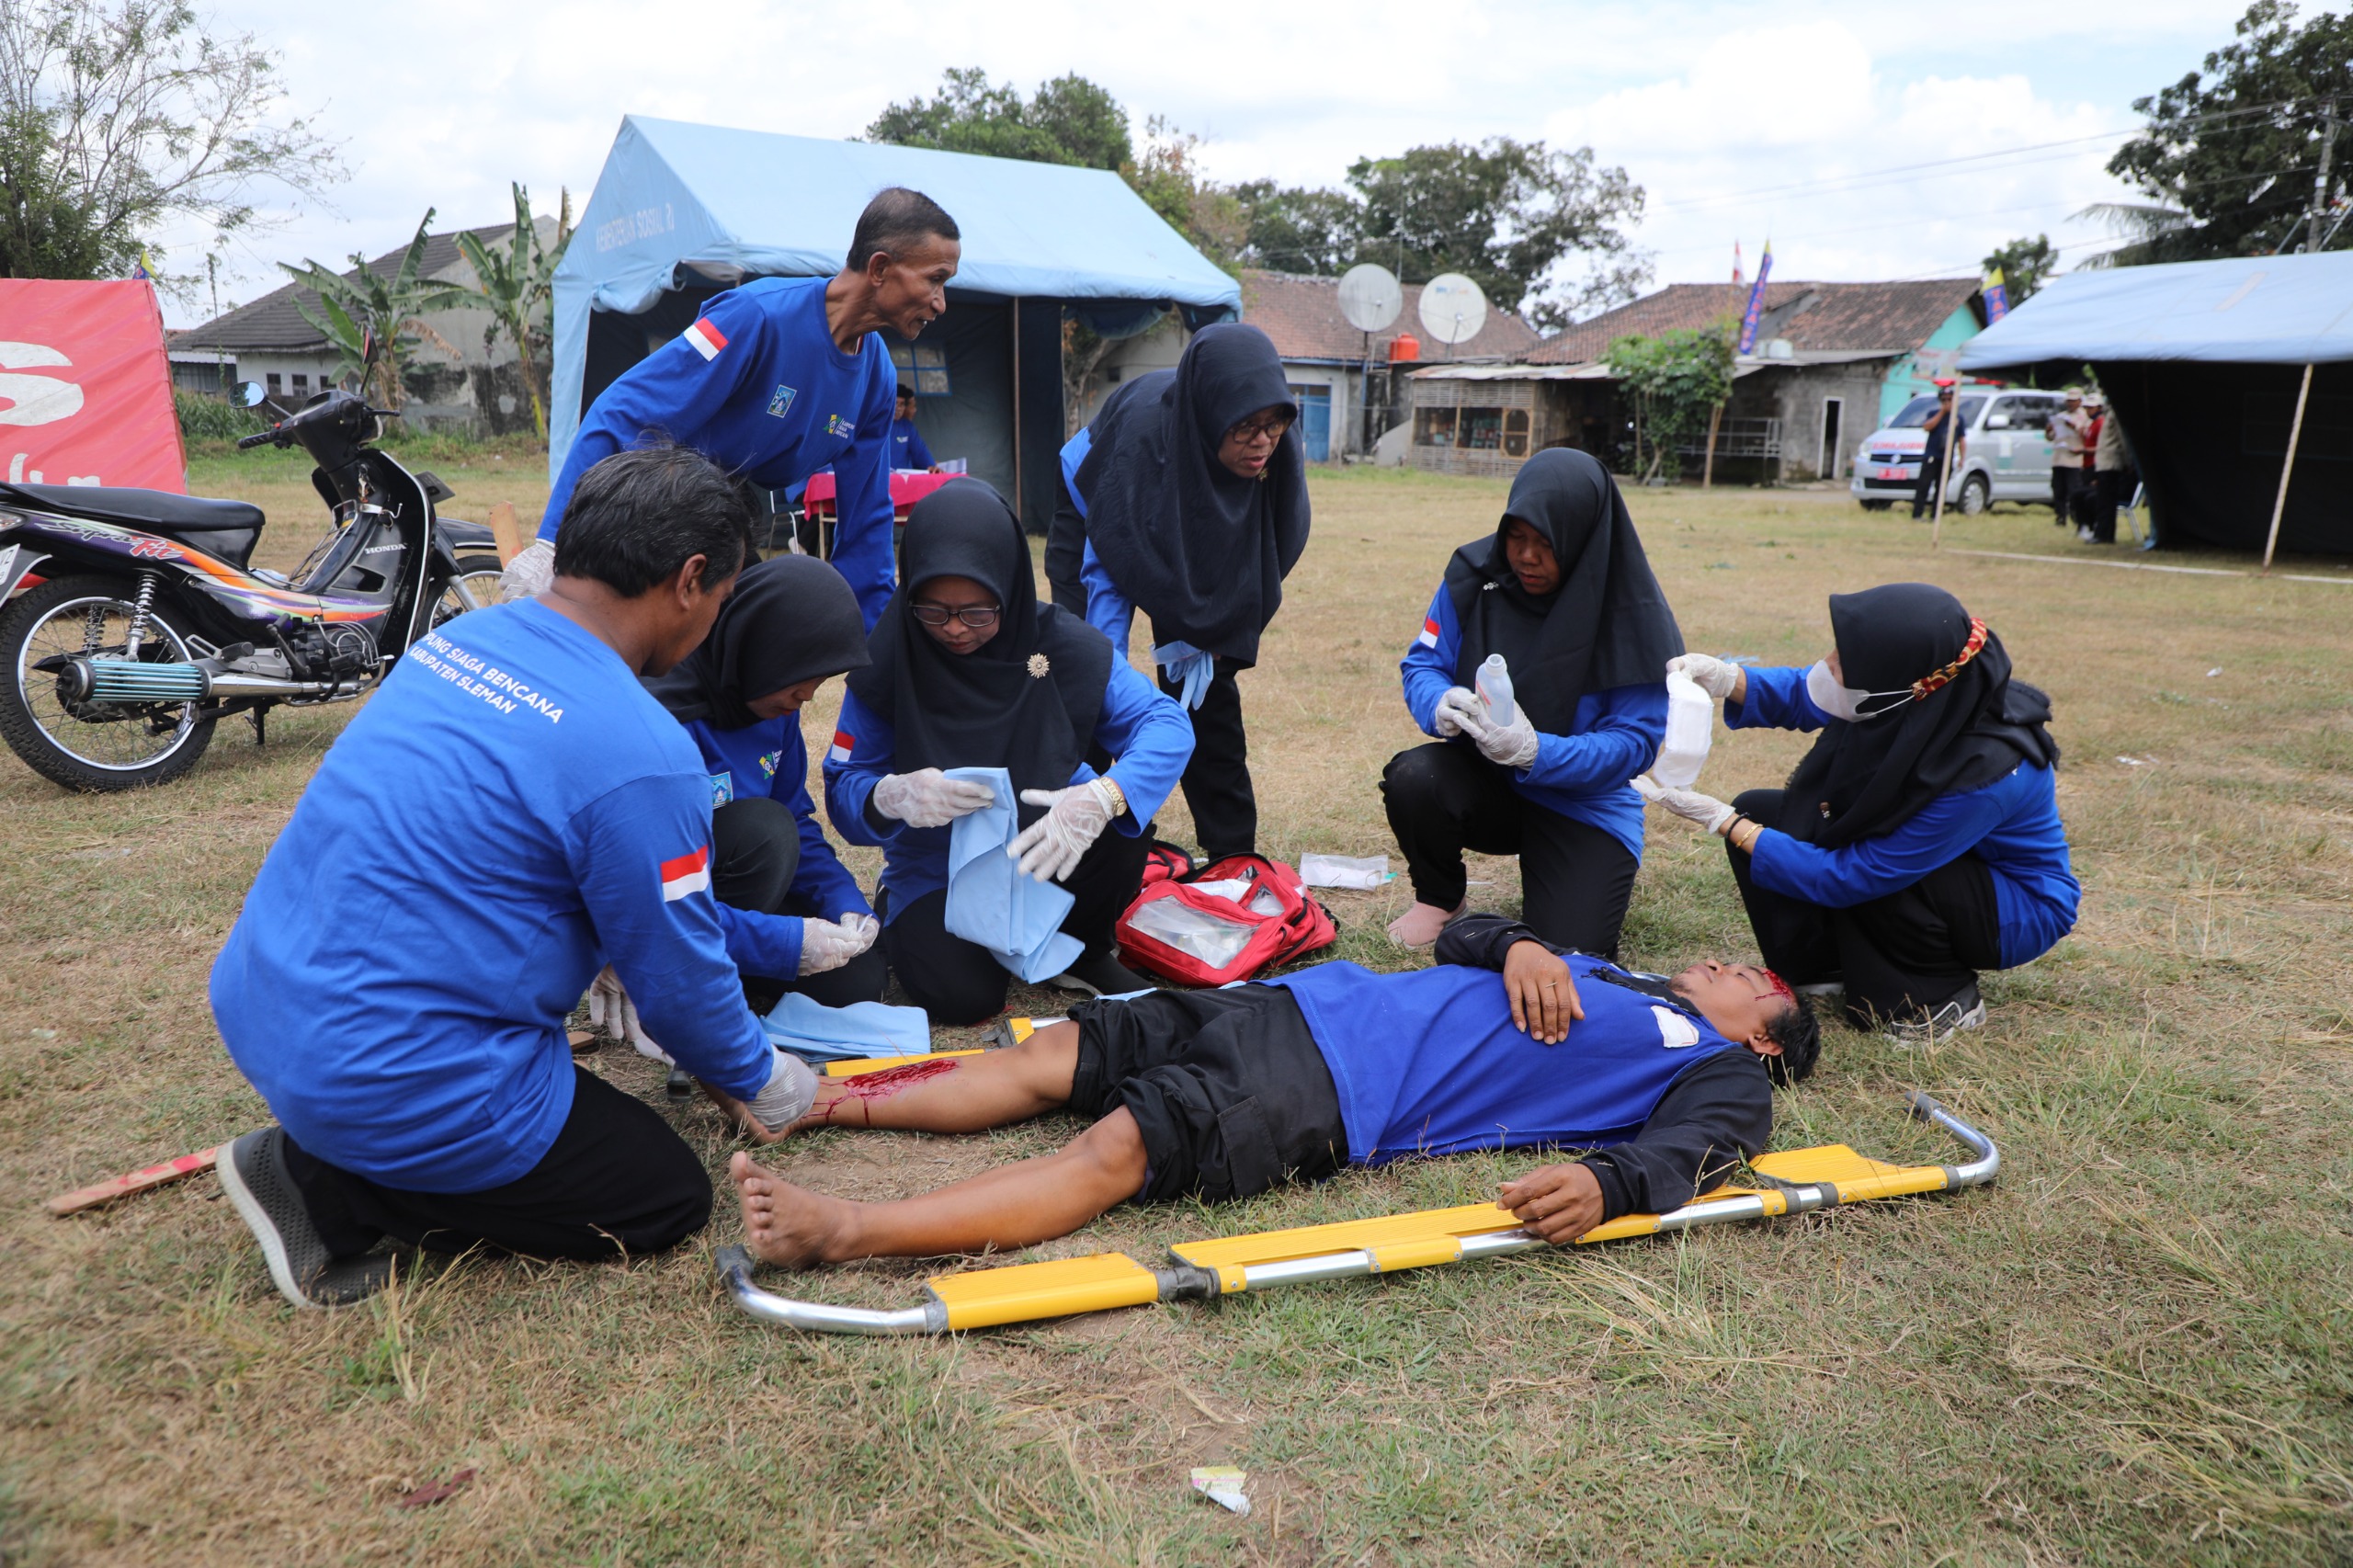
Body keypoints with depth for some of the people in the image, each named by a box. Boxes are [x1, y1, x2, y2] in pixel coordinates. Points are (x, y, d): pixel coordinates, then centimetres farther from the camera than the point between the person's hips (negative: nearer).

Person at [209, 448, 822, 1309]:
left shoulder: (455, 639, 2)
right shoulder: (639, 754, -23)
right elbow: (680, 970, -10)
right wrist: (755, 1078, 10)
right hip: (388, 1073, -9)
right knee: (670, 1198, 7)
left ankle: (331, 1150, 12)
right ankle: (331, 1189, 0)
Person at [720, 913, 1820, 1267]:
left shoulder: (1725, 1074, 13)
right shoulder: (1603, 973, 30)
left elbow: (1687, 1153, -8)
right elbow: (1460, 939, 25)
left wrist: (1604, 1184, -30)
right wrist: (1519, 947, 3)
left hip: (1346, 1102, -6)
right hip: (1322, 1004, 6)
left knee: (1118, 1151, -24)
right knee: (1056, 1054, -3)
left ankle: (842, 1233, -30)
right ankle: (803, 1100, 0)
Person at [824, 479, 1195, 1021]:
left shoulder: (1062, 645, -15)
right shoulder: (887, 662, -16)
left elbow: (1166, 723, -19)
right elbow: (843, 788, -12)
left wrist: (1104, 797, -40)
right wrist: (890, 797, -38)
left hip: (1048, 852, 1)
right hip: (936, 873, -1)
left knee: (1121, 827, -30)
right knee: (961, 995, -26)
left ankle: (1084, 952, 2)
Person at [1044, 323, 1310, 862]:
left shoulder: (1277, 448, -29)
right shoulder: (1143, 432, -39)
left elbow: (1267, 551, -10)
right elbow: (1107, 570, -32)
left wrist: (1210, 644, -14)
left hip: (1203, 543, 3)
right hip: (1098, 518, -3)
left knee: (1204, 680, -3)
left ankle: (1232, 849, 5)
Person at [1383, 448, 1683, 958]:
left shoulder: (1634, 616, -18)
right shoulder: (1475, 576, -9)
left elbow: (1635, 741, -19)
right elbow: (1423, 664, -4)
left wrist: (1536, 752, -36)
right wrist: (1441, 706, -29)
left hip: (1584, 805, -2)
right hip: (1484, 782, 2)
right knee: (1414, 778, -32)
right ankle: (1439, 898, 2)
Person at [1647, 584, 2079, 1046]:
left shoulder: (1986, 773, -38)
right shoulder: (1909, 704, -22)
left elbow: (1852, 877, -32)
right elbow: (1806, 695, -1)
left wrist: (1725, 824, -27)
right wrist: (1728, 680, -22)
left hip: (2017, 912, -7)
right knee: (1760, 811, -6)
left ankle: (1946, 999, -9)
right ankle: (1834, 969, 7)